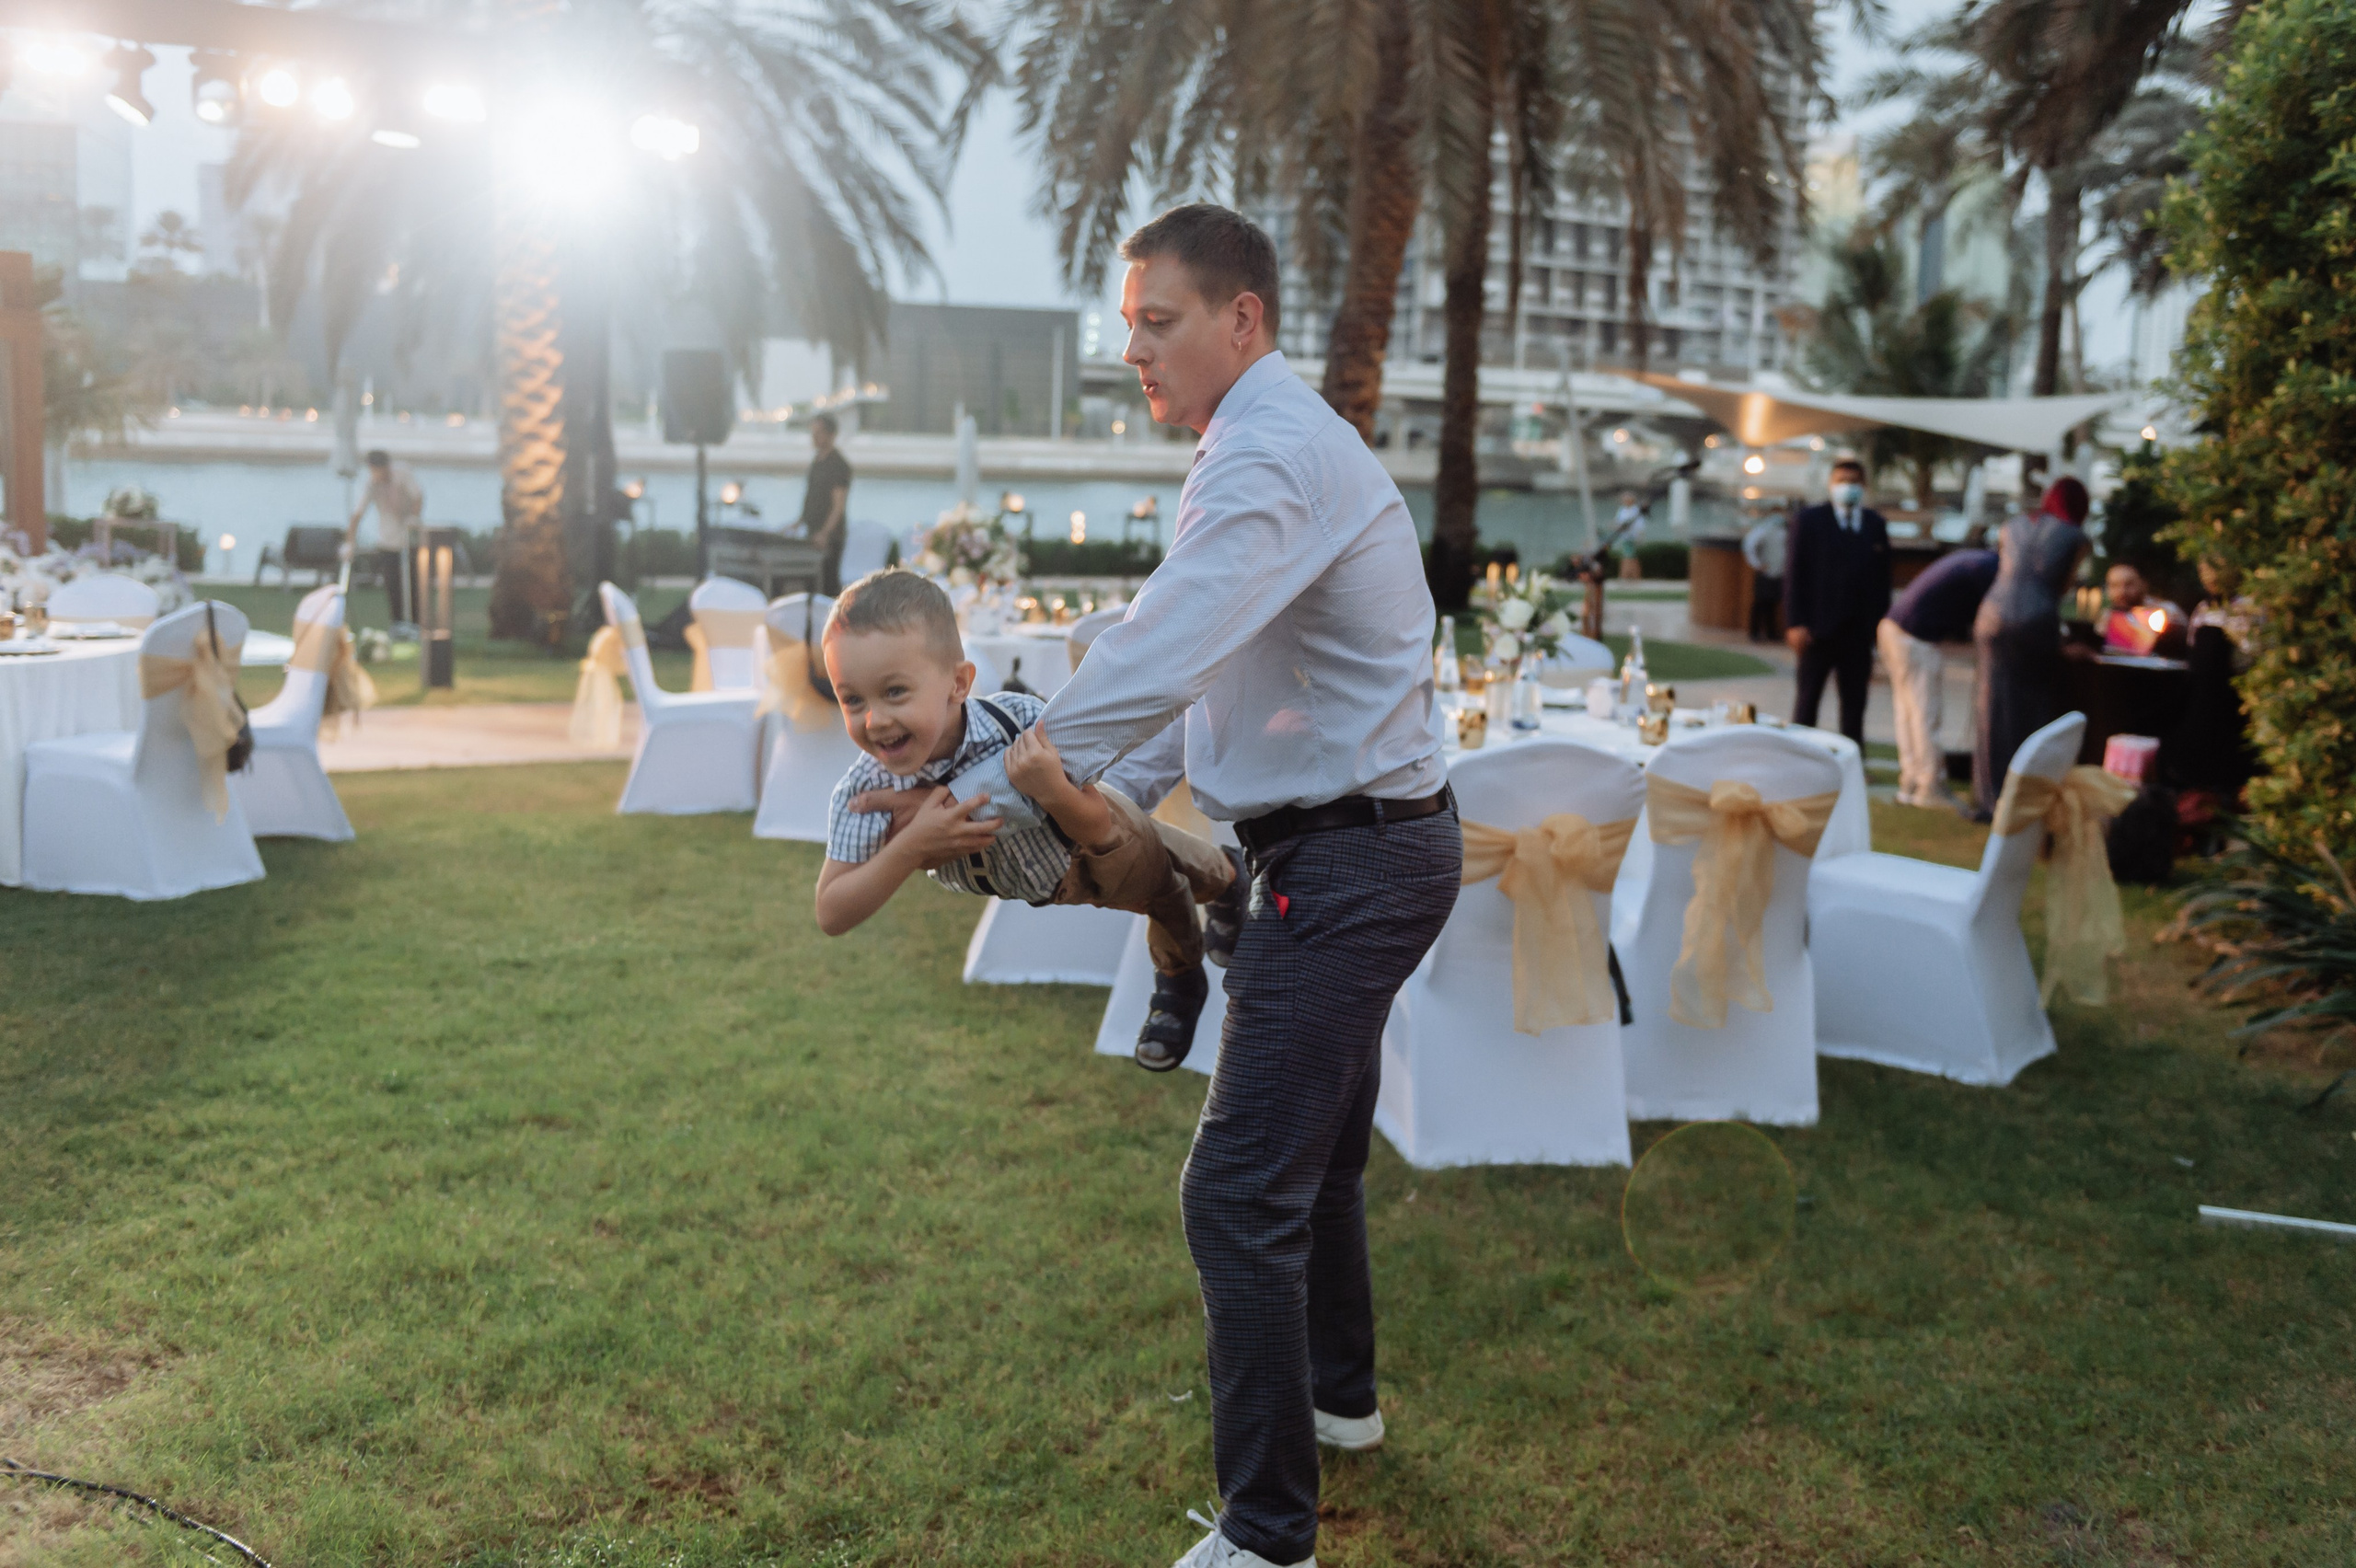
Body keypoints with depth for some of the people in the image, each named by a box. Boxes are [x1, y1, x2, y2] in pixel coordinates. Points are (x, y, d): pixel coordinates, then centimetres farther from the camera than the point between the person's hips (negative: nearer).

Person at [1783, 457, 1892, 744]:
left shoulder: (1876, 524, 10)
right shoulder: (1810, 519, 1)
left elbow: (1883, 578, 11)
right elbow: (1795, 573, -4)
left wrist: (1882, 625, 4)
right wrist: (1795, 623, -11)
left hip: (1859, 631, 3)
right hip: (1818, 628, -3)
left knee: (1855, 699, 5)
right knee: (1808, 698, 4)